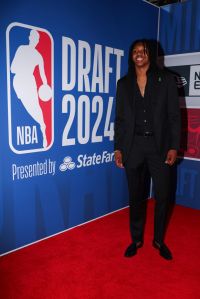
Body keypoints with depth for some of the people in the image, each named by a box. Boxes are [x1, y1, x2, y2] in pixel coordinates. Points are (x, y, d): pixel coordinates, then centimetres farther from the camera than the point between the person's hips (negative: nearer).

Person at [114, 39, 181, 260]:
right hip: (133, 145, 1)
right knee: (135, 195, 11)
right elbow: (119, 118, 7)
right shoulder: (124, 83, 7)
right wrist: (118, 148, 1)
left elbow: (174, 115, -1)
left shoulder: (165, 79, 2)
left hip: (159, 145, -1)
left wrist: (174, 146, -8)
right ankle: (136, 239, 28)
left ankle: (159, 240, 27)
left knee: (162, 195, 6)